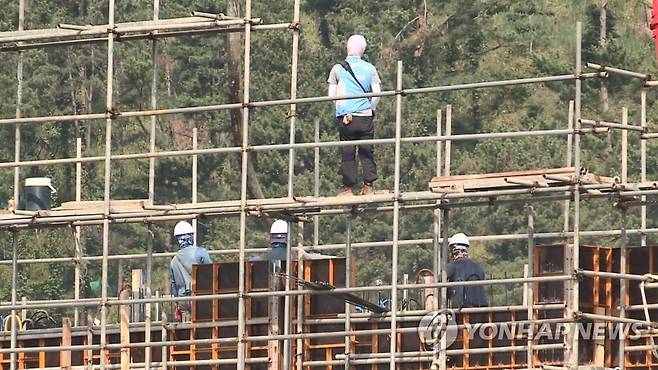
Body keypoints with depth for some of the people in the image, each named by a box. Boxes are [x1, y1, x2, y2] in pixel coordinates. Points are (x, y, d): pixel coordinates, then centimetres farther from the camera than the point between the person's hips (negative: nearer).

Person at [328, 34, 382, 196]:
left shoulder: (338, 69, 0)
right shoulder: (369, 68, 3)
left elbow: (331, 95, 1)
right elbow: (377, 93, 1)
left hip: (345, 118, -1)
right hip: (365, 116, 1)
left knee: (347, 153, 3)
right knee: (366, 152, 6)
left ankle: (348, 187, 2)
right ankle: (369, 186, 3)